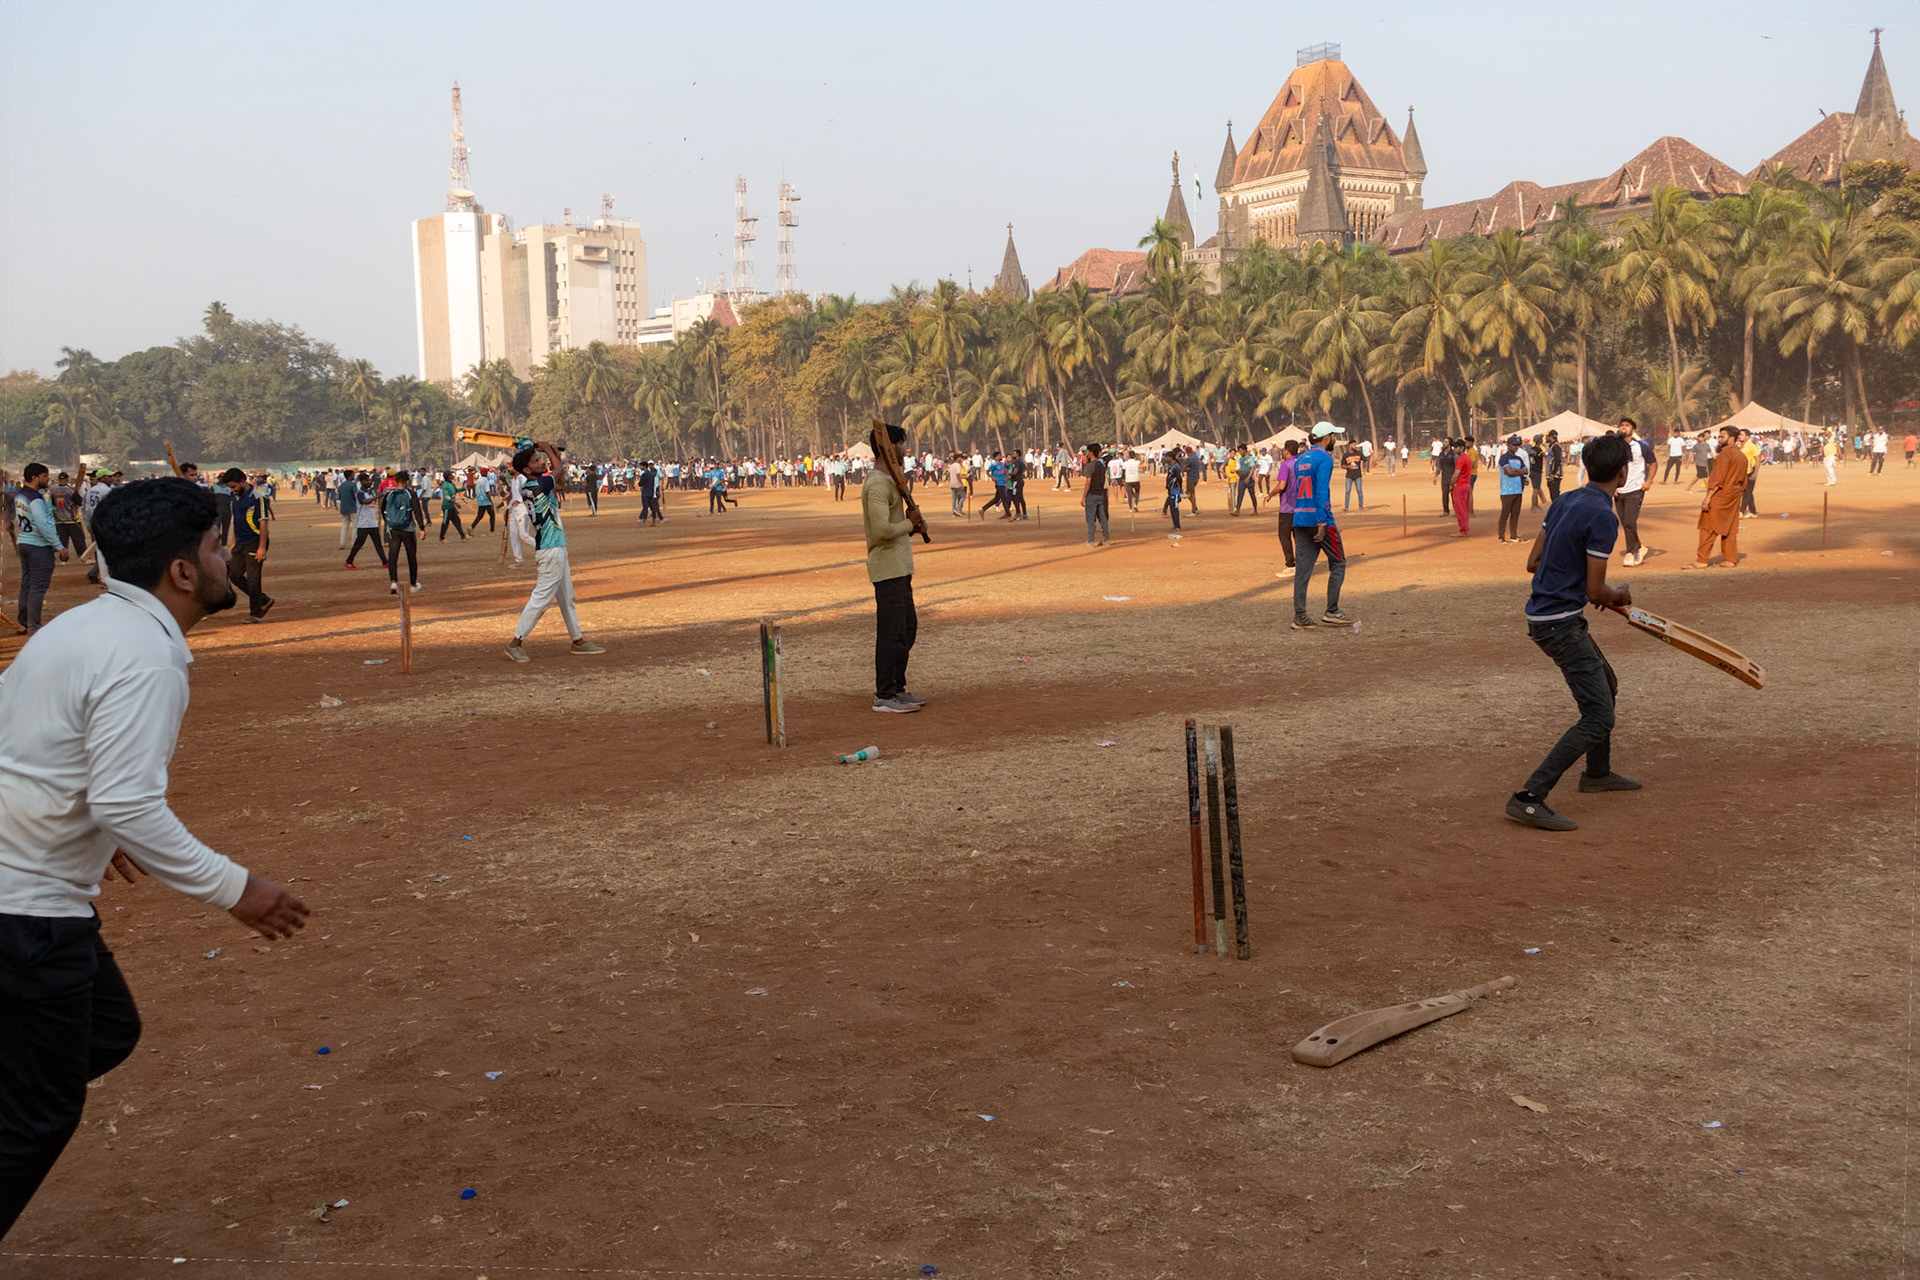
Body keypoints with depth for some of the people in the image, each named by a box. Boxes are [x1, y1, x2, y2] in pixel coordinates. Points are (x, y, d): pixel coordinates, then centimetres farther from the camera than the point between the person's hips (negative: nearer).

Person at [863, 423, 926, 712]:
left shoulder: (890, 480, 16)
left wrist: (913, 525, 6)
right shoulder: (878, 484, -17)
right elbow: (882, 529, -26)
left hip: (899, 567, 11)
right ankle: (884, 696, 0)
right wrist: (910, 523, -12)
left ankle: (897, 688, 25)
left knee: (907, 628, 16)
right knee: (891, 632, -6)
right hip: (888, 568, -11)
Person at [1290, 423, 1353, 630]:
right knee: (1338, 563, 6)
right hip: (1318, 519, -7)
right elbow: (1321, 491, -18)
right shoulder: (1324, 458, -9)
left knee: (1302, 569, 4)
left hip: (1300, 519, 7)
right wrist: (1322, 523, -20)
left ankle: (1300, 617, 1)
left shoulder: (1300, 460, 16)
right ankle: (1331, 612, 4)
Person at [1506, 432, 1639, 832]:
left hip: (1543, 615, 10)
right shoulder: (1603, 517, -19)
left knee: (1606, 684, 29)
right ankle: (1529, 798, -17)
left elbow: (1533, 563, 11)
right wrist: (1619, 595, 4)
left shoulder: (1565, 502, 7)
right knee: (1598, 718, -10)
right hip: (1561, 623, -10)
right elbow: (1596, 592, -17)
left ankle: (1598, 772, 45)